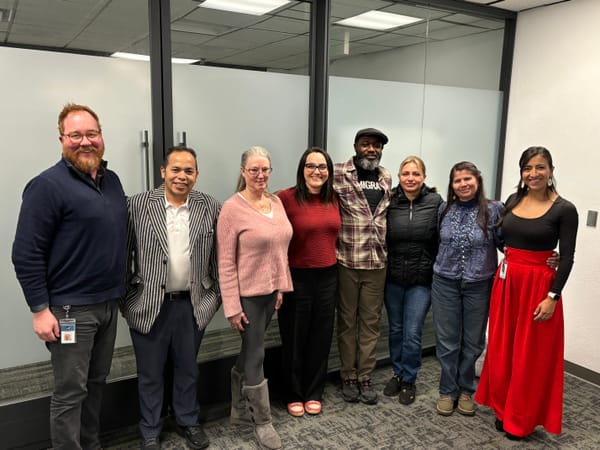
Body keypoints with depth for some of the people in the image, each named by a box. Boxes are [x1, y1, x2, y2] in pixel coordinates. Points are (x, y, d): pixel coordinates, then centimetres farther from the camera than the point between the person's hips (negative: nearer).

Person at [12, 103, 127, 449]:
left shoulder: (112, 180, 9)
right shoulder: (48, 185, -12)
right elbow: (26, 254, -14)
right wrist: (40, 310, -16)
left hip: (109, 304, 7)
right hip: (70, 309, -7)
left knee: (97, 383, 18)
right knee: (71, 391, 4)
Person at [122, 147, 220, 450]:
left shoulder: (209, 207, -2)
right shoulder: (138, 205, -7)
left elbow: (218, 255, 3)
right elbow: (125, 254, -2)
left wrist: (217, 294, 3)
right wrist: (125, 297, -1)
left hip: (192, 305, 2)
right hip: (149, 305, -1)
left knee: (188, 368, 19)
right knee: (150, 373, 15)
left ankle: (188, 421, 41)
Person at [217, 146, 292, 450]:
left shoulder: (276, 202, 6)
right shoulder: (232, 208, -14)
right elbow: (225, 263, -15)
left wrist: (282, 286, 10)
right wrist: (232, 306, -16)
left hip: (271, 290, 6)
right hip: (247, 294, -6)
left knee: (249, 351, 18)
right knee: (256, 355, 2)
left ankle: (239, 410, 36)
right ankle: (263, 422, 20)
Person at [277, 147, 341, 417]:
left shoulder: (333, 199, 4)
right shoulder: (286, 198, -13)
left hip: (327, 277, 5)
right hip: (296, 277, -4)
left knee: (321, 338, 14)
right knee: (294, 339, 10)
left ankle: (314, 393, 32)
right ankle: (293, 395, 29)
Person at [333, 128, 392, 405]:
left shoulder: (386, 178, 11)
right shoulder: (338, 174, -5)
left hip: (377, 262, 4)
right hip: (347, 261, -4)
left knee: (371, 321, 10)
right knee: (347, 320, 8)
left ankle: (365, 377, 23)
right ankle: (348, 377, 23)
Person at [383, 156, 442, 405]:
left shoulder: (435, 202, -7)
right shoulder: (390, 202, -3)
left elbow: (442, 239, -4)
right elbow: (381, 237, 3)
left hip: (421, 280, -2)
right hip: (393, 278, 2)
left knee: (412, 333, 2)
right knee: (395, 329, 15)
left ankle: (409, 380, 23)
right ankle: (397, 373, 34)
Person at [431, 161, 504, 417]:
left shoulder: (494, 210, -6)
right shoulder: (444, 209, 2)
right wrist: (437, 268, 7)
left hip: (479, 285, -1)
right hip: (445, 283, 2)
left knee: (472, 342, 12)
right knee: (447, 341, 9)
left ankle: (466, 390, 32)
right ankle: (447, 391, 25)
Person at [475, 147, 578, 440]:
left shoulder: (564, 210, -8)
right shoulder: (512, 201, 6)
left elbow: (567, 257, -9)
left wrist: (552, 297, -14)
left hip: (539, 285, -4)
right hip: (506, 281, 5)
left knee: (531, 354, 6)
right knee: (502, 349, 12)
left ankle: (522, 419, 22)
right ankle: (503, 409, 30)